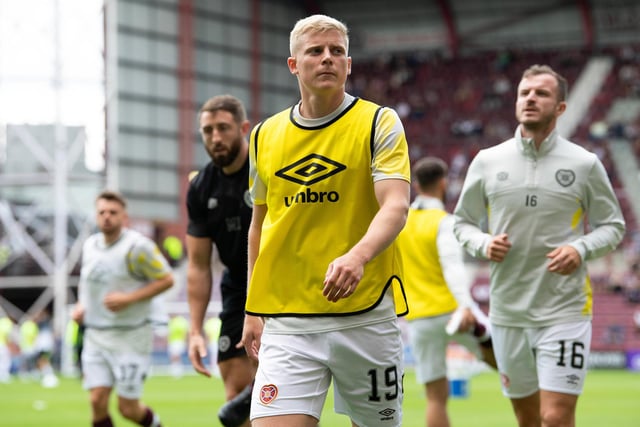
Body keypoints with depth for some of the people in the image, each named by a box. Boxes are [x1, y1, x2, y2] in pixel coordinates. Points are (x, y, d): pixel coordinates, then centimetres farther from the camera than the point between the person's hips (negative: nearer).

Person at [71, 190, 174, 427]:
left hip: (130, 336, -5)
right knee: (97, 400, -7)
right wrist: (80, 307, 6)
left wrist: (128, 299, -18)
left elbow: (166, 279, -10)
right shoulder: (90, 245, 8)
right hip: (95, 336, 5)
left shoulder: (137, 246, -12)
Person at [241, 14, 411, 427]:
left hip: (366, 315, -2)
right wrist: (253, 309, 18)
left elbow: (396, 206, -14)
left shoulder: (379, 122, -1)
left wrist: (358, 256, -33)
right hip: (286, 321, 2)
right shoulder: (265, 136, 11)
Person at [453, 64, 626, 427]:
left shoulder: (585, 164, -2)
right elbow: (463, 221, 13)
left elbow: (613, 225, 6)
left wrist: (582, 249, -13)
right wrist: (483, 244, -8)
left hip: (565, 311, -3)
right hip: (507, 311, 3)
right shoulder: (487, 161, 4)